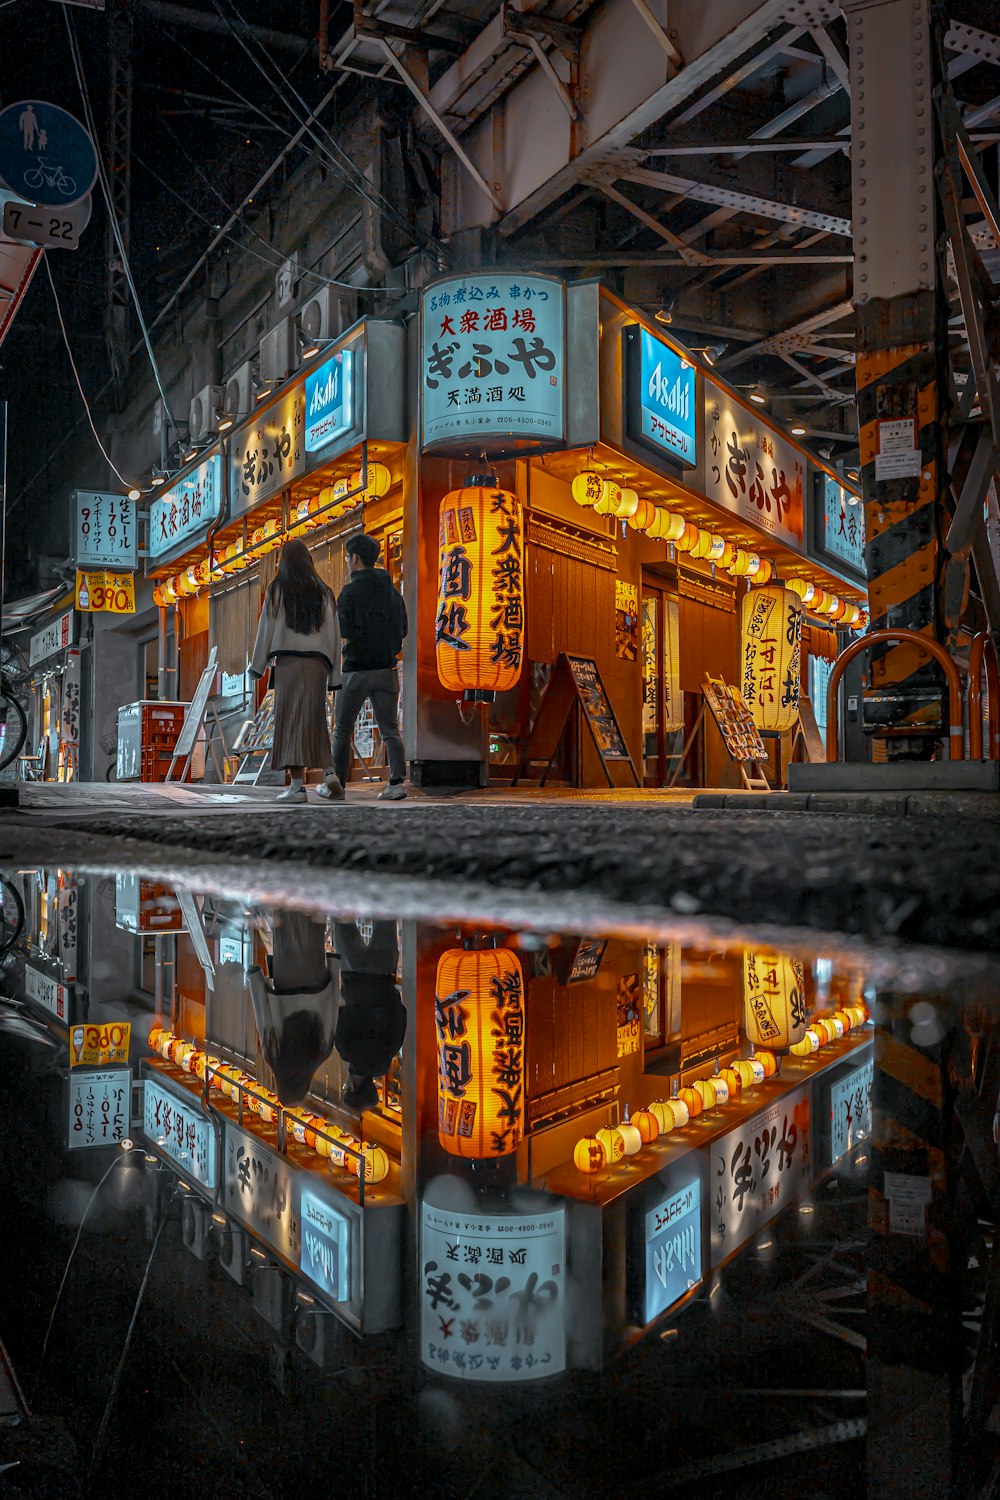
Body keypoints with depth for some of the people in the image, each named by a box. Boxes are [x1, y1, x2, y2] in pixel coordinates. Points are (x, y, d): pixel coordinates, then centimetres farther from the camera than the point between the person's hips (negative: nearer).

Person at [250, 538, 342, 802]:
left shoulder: (277, 590, 4)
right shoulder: (322, 592, 12)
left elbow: (266, 628, 2)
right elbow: (334, 633, 8)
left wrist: (258, 665, 9)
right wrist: (334, 675, 9)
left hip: (288, 661, -3)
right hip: (317, 663, 3)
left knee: (291, 721, -3)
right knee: (313, 722, 11)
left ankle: (297, 785, -9)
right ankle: (328, 772, -7)